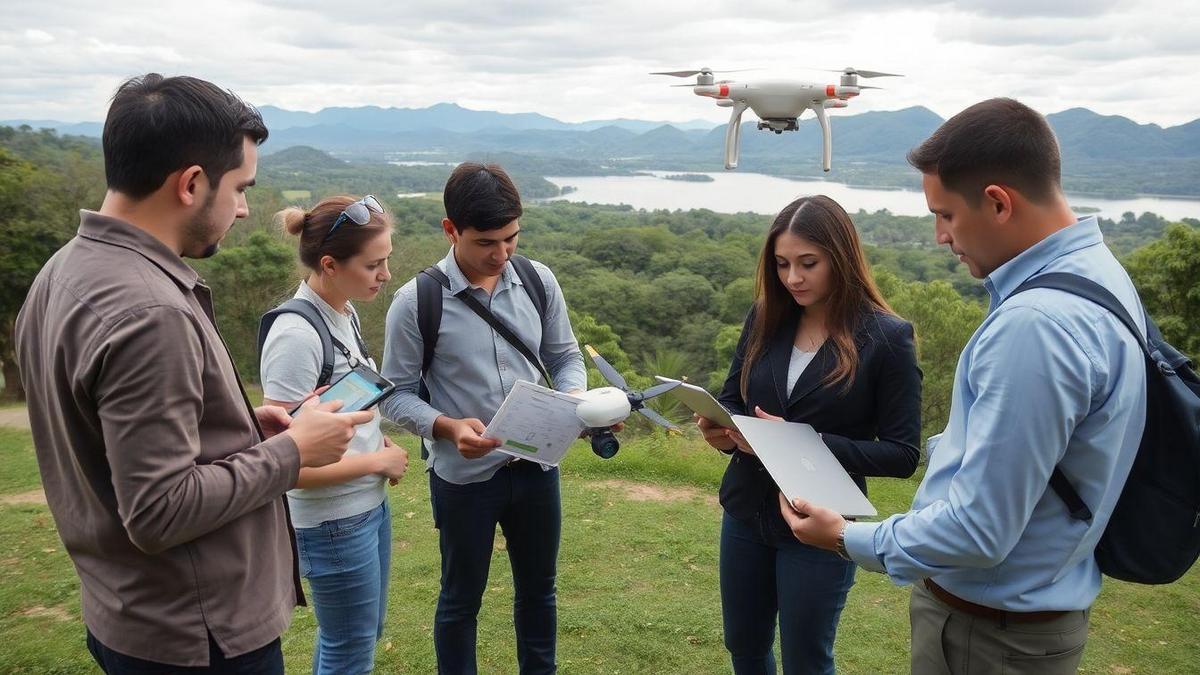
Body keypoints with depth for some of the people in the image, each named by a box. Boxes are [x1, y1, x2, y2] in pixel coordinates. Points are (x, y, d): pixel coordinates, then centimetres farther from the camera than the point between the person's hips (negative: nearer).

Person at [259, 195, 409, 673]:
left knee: (359, 636, 24)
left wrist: (379, 441, 0)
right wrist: (379, 461, -15)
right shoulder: (297, 336, -25)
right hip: (334, 523, -8)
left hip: (369, 505, 8)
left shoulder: (344, 312, 2)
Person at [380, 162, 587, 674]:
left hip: (536, 466, 4)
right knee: (461, 599, 16)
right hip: (462, 476, -3)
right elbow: (397, 395, -9)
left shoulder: (538, 281, -5)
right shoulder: (417, 301, -15)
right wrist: (449, 428, -27)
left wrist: (572, 402, -15)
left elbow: (565, 358, 6)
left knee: (538, 590, 22)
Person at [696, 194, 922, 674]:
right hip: (746, 512, 5)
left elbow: (902, 454, -14)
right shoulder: (766, 317, -1)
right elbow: (731, 399, 7)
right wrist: (722, 430, -17)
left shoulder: (887, 337, -13)